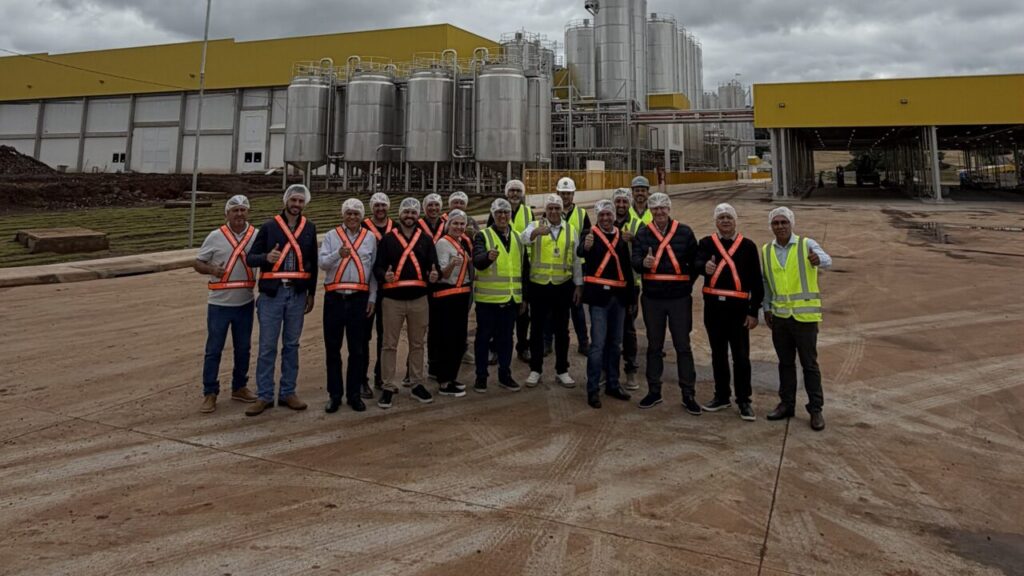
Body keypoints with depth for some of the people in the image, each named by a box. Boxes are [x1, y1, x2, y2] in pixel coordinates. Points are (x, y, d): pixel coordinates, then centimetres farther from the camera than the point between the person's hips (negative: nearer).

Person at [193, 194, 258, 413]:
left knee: (243, 348, 13)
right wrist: (211, 269, -18)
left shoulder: (257, 236, 1)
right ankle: (210, 393, 12)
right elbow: (197, 263, 2)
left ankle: (239, 387, 28)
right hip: (219, 303, -2)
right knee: (214, 349, 3)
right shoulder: (215, 237, -3)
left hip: (245, 303, 2)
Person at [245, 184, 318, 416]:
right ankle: (264, 396, 9)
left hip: (297, 294, 2)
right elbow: (251, 257, 0)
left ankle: (288, 393, 19)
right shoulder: (269, 227, 2)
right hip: (272, 293, -2)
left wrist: (311, 294, 11)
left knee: (291, 345, 9)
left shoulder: (309, 228, 9)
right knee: (267, 346, 1)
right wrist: (266, 257, -22)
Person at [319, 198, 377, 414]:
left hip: (359, 298, 0)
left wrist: (372, 298, 5)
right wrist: (339, 254, -27)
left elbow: (374, 269, 9)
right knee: (332, 349, 6)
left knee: (358, 349, 5)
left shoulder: (370, 238, 9)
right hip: (334, 298, 0)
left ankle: (354, 393, 17)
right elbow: (322, 263, -7)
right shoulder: (331, 236, 6)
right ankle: (334, 395, 16)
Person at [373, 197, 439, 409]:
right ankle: (388, 387, 10)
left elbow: (433, 265, 6)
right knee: (390, 344, 2)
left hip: (418, 299, 2)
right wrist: (384, 275, -23)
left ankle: (417, 384, 23)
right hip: (392, 299, -2)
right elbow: (377, 267, 0)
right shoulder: (388, 239, 3)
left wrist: (433, 275, -17)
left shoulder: (426, 240, 9)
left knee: (417, 344, 11)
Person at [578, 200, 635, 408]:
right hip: (599, 295, -5)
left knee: (615, 343, 14)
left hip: (619, 296, 5)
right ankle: (592, 390, 1)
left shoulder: (621, 236, 11)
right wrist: (586, 246, -50)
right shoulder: (591, 234, -4)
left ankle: (612, 385, 26)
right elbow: (580, 252, -27)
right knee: (598, 344, -6)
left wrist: (630, 297, 13)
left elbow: (627, 268, 14)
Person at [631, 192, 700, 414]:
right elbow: (635, 261, -8)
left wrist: (687, 284, -2)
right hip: (652, 298, 2)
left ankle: (688, 395, 13)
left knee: (683, 346, 3)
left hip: (679, 298, -1)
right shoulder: (643, 234, 3)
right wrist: (643, 263, -29)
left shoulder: (684, 232, 0)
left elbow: (694, 262, 6)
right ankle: (654, 391, 24)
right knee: (654, 346, 12)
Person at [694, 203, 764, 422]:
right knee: (718, 354, 13)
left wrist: (754, 311, -2)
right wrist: (705, 267, -42)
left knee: (741, 357, 2)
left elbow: (756, 281, 2)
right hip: (713, 307, 2)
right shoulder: (706, 243, 5)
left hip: (738, 308, -2)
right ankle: (721, 397, 27)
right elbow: (698, 262, -17)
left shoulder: (747, 246, 3)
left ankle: (744, 401, 14)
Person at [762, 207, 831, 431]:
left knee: (809, 363, 2)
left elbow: (826, 261, -26)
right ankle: (787, 404, 24)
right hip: (779, 315, 4)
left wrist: (818, 259, -49)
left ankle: (816, 409, 13)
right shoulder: (766, 251, 6)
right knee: (785, 362, 13)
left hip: (805, 315, -4)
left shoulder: (806, 244, -6)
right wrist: (766, 309, 9)